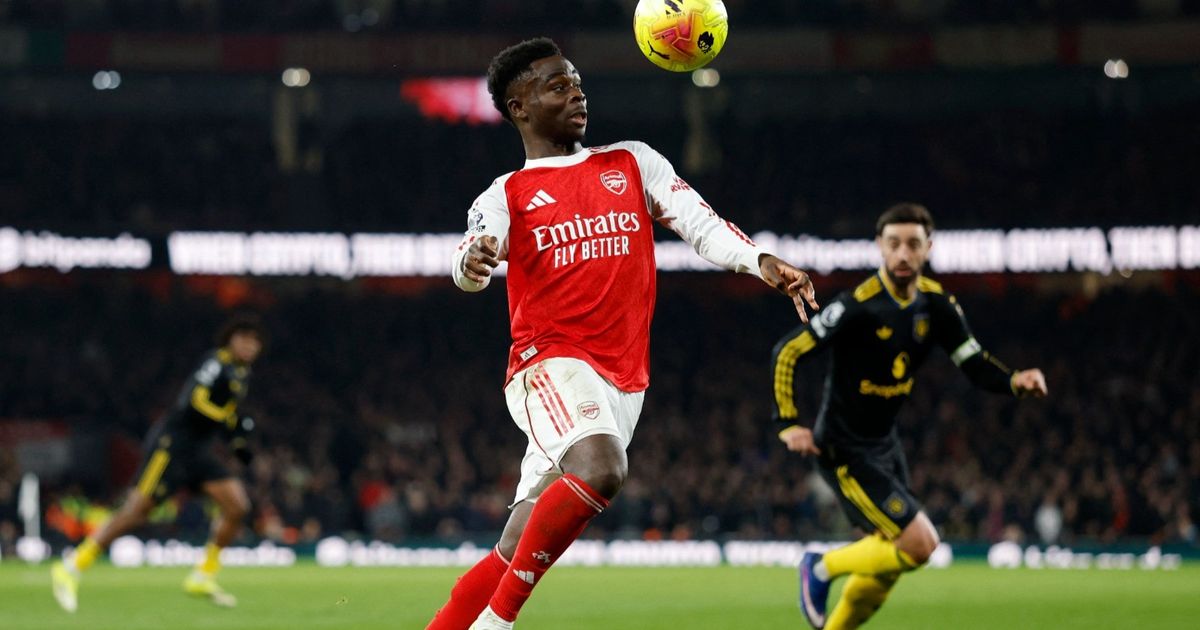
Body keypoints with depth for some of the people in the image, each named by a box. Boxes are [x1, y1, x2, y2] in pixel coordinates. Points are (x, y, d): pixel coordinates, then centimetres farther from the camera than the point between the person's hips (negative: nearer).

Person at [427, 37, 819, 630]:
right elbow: (471, 263, -10)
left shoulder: (634, 164, 17)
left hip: (623, 380, 4)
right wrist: (472, 261, -36)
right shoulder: (505, 196, 8)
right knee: (601, 468, -33)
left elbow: (699, 221, 6)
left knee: (515, 552, 3)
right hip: (551, 362, -4)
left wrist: (760, 263, -13)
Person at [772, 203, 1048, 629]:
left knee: (885, 569, 13)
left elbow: (976, 365, 0)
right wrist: (789, 425, -24)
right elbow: (787, 352, -19)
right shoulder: (859, 306, -22)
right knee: (919, 544, -14)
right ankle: (822, 569, 7)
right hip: (845, 451, -8)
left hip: (884, 445, 8)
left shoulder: (936, 304, -1)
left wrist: (1016, 381, -20)